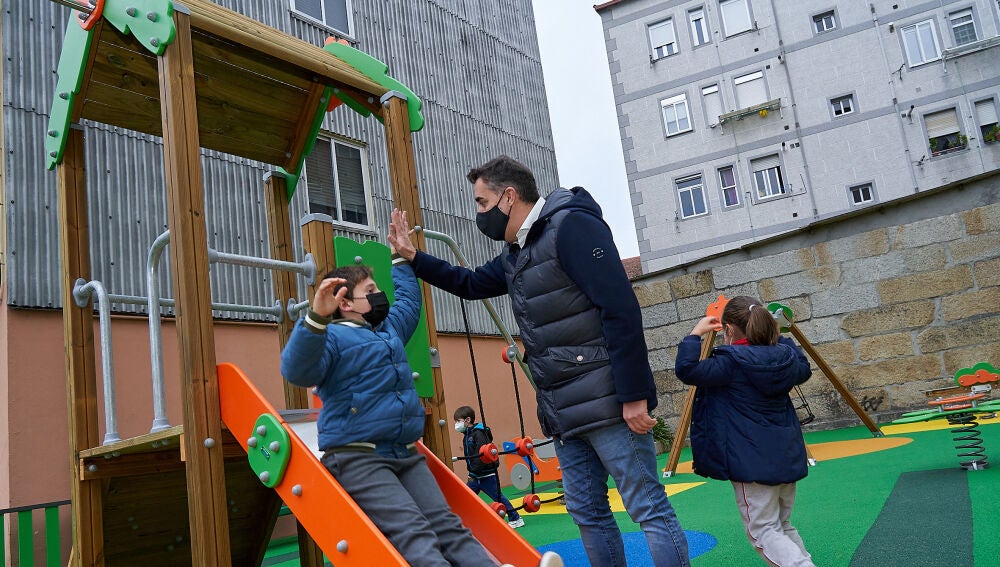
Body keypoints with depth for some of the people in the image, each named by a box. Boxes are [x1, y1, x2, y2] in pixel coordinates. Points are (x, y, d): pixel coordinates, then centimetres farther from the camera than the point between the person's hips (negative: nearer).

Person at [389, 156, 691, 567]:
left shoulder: (571, 226, -12)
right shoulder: (514, 255, 16)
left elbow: (621, 311, -19)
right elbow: (471, 284, 35)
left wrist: (634, 395, -22)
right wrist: (413, 258, 26)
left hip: (608, 404, -9)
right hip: (563, 411, 9)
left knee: (649, 509, -2)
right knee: (588, 513, 14)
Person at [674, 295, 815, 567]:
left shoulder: (730, 362, -16)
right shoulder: (784, 354, 4)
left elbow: (685, 370, -23)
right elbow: (804, 370, 26)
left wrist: (695, 334, -12)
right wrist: (775, 335, 23)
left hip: (753, 461, -7)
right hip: (787, 455, 7)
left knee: (763, 530, 2)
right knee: (783, 525, 21)